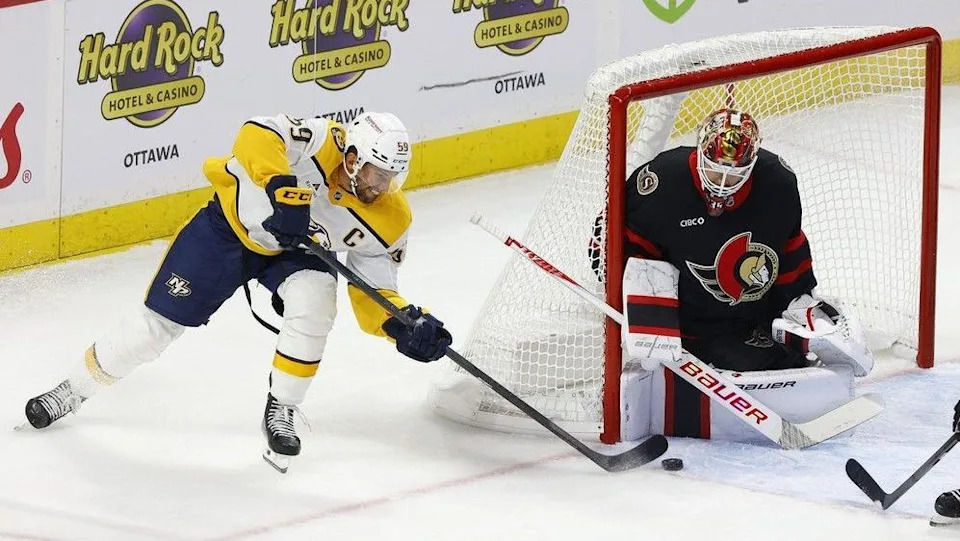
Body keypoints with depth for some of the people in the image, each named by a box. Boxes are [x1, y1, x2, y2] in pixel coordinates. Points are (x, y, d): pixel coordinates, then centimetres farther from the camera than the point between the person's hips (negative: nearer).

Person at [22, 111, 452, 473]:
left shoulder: (389, 221, -18)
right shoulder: (325, 143, -30)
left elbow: (373, 294, -11)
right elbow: (259, 135, -43)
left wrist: (406, 325, -29)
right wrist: (281, 188, -54)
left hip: (296, 251, 3)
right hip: (232, 225, -3)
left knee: (314, 299, -30)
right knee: (161, 320, -1)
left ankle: (281, 411, -11)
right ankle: (74, 389, 22)